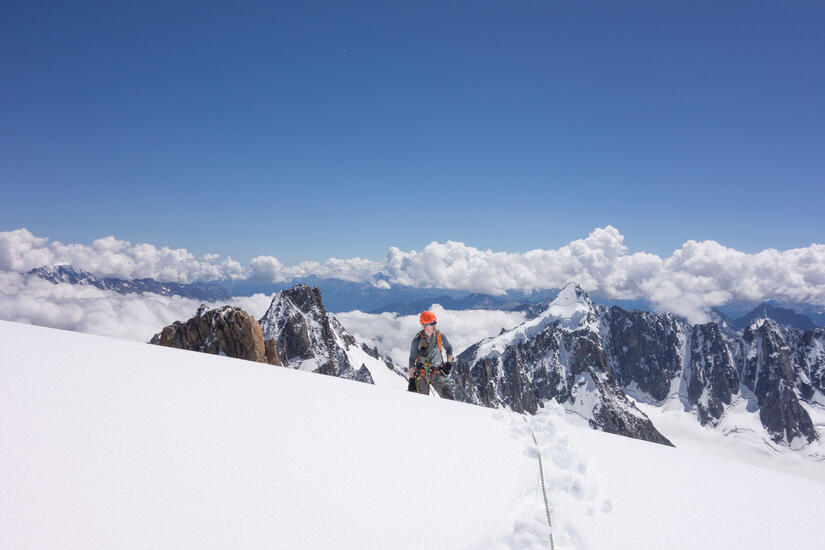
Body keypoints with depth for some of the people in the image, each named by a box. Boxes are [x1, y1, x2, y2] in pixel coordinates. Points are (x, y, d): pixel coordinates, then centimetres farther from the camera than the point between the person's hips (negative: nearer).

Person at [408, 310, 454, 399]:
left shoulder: (440, 336, 1)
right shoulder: (417, 340, -7)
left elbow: (449, 349, 19)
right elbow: (412, 360, -3)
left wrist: (449, 363, 5)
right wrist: (411, 380, -6)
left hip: (438, 373, 2)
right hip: (422, 374, -2)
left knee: (448, 397, -12)